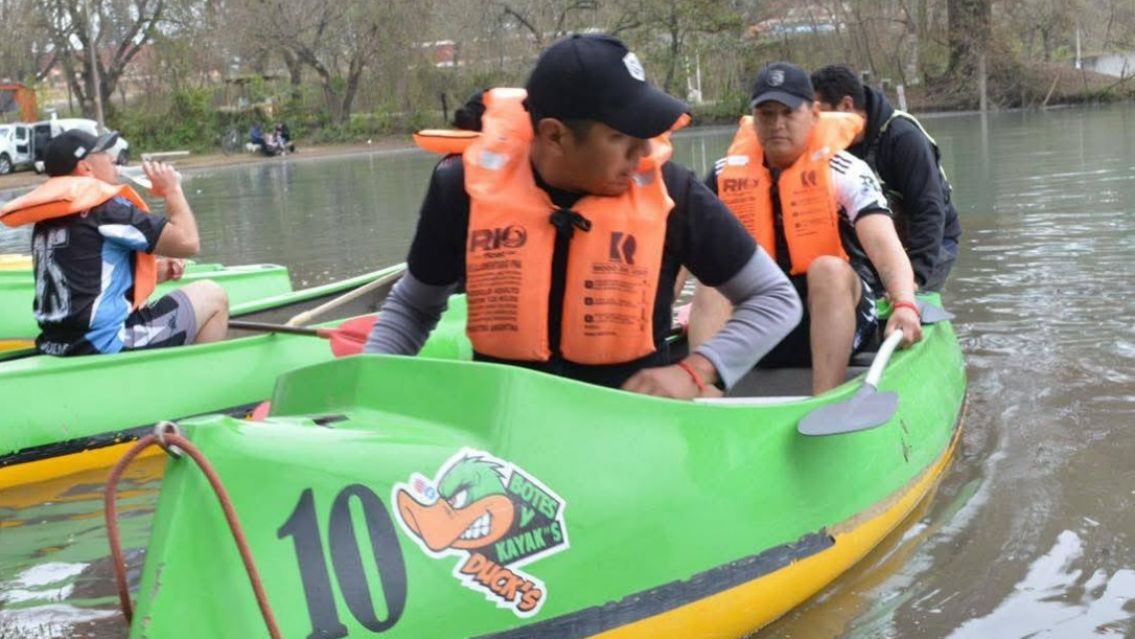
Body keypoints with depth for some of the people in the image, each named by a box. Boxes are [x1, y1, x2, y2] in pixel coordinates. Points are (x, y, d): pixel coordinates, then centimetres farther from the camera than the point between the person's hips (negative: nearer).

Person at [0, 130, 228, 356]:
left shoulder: (46, 221, 13)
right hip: (108, 348, -9)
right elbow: (187, 242, -12)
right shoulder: (105, 208, -11)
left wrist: (154, 272, 12)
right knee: (212, 296, 5)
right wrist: (172, 189, 4)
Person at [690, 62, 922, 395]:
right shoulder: (726, 174, 5)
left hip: (834, 304, -2)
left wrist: (904, 304, -38)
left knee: (828, 269, -33)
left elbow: (883, 243, -20)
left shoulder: (844, 171, -6)